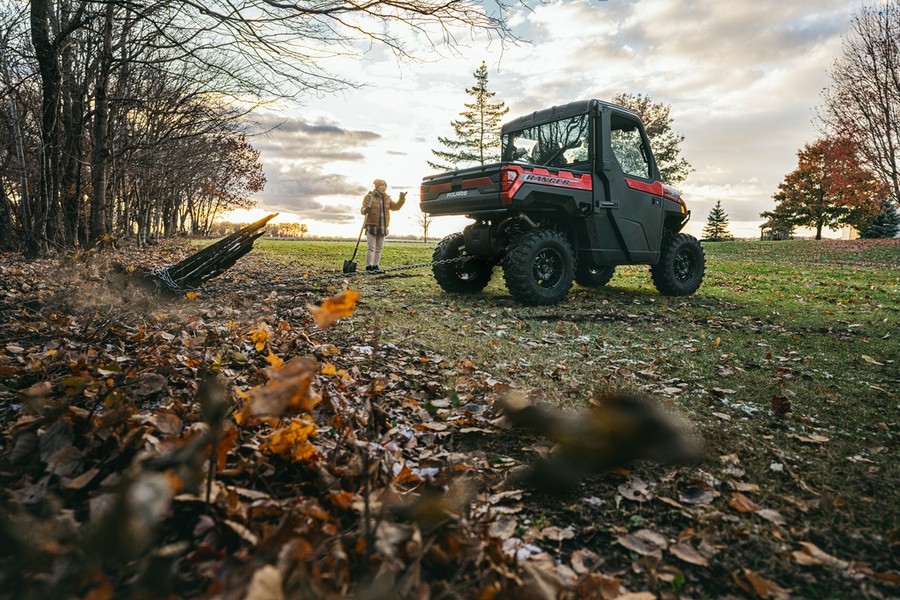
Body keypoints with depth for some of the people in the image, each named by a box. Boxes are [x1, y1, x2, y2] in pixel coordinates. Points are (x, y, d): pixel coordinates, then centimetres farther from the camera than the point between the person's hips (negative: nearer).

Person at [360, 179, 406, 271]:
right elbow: (363, 210, -8)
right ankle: (369, 267, -8)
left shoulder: (387, 198, 15)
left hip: (383, 227, 5)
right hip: (371, 226, -5)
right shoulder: (369, 197, -2)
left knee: (379, 248, 7)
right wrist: (365, 210, -31)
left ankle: (375, 266, 14)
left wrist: (402, 198, -6)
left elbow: (396, 207, 8)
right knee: (371, 247, -9)